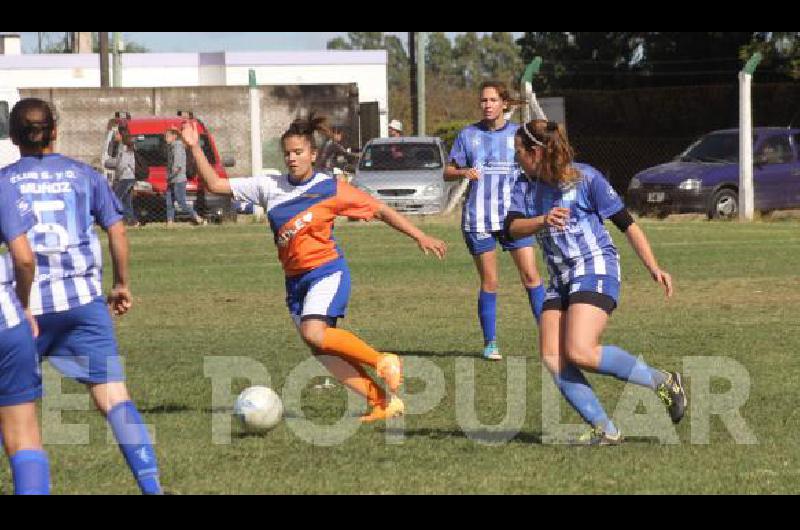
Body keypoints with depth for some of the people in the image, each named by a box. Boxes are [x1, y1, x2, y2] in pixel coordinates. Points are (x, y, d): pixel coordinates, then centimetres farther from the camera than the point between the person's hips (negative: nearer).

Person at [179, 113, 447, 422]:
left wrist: (420, 237, -2)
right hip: (295, 279, 6)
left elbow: (379, 210, 1)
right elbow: (214, 185, 6)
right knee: (323, 353, -2)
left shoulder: (330, 189, -6)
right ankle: (382, 400, 5)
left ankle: (383, 361, -13)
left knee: (314, 334, -29)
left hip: (326, 270, -6)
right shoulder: (269, 187, 5)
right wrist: (195, 148, -5)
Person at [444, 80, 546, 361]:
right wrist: (464, 172, -12)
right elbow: (448, 172, 9)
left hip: (513, 214, 1)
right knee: (489, 282, 1)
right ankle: (490, 343, 10)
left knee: (531, 275, -8)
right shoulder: (468, 135, 5)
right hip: (478, 218, -1)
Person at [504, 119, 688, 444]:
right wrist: (543, 220, -29)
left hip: (596, 271, -7)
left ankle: (664, 382, -10)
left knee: (580, 353, -24)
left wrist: (653, 268, -9)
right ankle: (604, 430, -8)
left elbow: (626, 224, -4)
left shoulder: (585, 178, -8)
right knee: (551, 357, -8)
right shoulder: (526, 185, 9)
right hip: (561, 280, 7)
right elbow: (512, 228, -8)